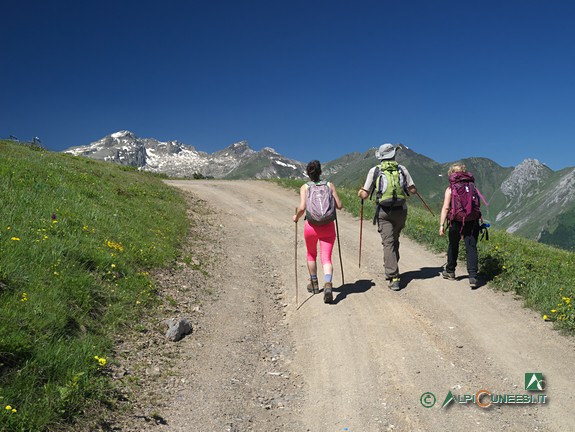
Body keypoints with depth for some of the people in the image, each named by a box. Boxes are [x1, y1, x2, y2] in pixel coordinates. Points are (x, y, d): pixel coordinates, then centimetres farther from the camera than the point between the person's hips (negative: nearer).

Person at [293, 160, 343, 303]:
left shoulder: (305, 187, -1)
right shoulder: (329, 185, 4)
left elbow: (302, 208, -13)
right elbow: (339, 206, 3)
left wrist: (296, 217, 6)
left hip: (311, 226, 0)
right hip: (328, 227, 0)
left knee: (311, 254, 24)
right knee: (326, 258, -1)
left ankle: (314, 284, 38)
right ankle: (328, 285, -26)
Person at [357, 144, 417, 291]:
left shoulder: (375, 170, 0)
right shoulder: (402, 169, 4)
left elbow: (364, 195, -2)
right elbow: (413, 190, 4)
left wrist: (359, 192, 22)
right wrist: (412, 189, 28)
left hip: (384, 212, -2)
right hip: (400, 211, 2)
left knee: (388, 243, -3)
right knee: (395, 241, 20)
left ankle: (393, 278, -12)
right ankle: (392, 270, 31)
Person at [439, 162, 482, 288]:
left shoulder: (450, 189, 0)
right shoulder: (472, 187, 9)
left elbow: (445, 208, -8)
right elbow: (477, 205, 7)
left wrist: (441, 225, -8)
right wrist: (478, 220, 16)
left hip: (456, 222, -1)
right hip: (472, 222, 1)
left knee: (453, 246, 17)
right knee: (471, 248, 0)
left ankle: (450, 271, 33)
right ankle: (473, 276, -12)